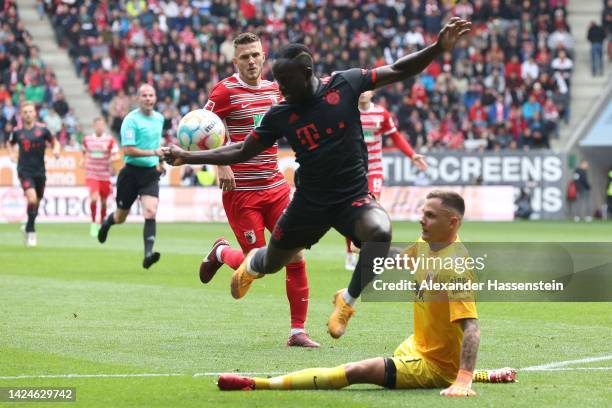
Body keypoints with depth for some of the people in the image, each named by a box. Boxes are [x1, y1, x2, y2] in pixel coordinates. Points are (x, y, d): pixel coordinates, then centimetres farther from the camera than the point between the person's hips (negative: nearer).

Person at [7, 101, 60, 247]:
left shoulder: (42, 129, -3)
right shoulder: (17, 131, 0)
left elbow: (55, 142, 8)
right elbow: (11, 143, 20)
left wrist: (56, 149, -13)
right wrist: (12, 154, 3)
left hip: (40, 172, 2)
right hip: (24, 171, -2)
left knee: (37, 202, 11)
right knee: (32, 198, -21)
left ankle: (28, 228, 35)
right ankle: (31, 231, -8)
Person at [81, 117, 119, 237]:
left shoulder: (110, 139, -3)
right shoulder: (87, 139, 4)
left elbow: (116, 156, -6)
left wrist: (113, 158, -26)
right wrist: (84, 160, 10)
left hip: (105, 175, 0)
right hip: (91, 174, 0)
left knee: (103, 202, 8)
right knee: (94, 198, -20)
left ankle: (101, 224, 28)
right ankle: (93, 223, -2)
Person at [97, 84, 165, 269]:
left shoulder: (159, 118, 10)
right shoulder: (131, 120, -13)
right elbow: (128, 150, -20)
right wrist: (153, 152, -28)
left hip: (151, 173, 4)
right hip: (131, 172, -4)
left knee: (150, 212, -18)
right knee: (120, 217, 11)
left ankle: (148, 254, -25)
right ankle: (106, 223, 48)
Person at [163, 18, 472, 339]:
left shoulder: (344, 84, -9)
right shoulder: (280, 116, -5)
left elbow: (398, 71, -4)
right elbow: (241, 152, 3)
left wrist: (438, 48, -17)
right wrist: (186, 157, -5)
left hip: (354, 196, -2)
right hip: (310, 201, 2)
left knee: (380, 230, -35)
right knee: (271, 264, 17)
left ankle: (347, 300, -15)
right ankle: (252, 263, 58)